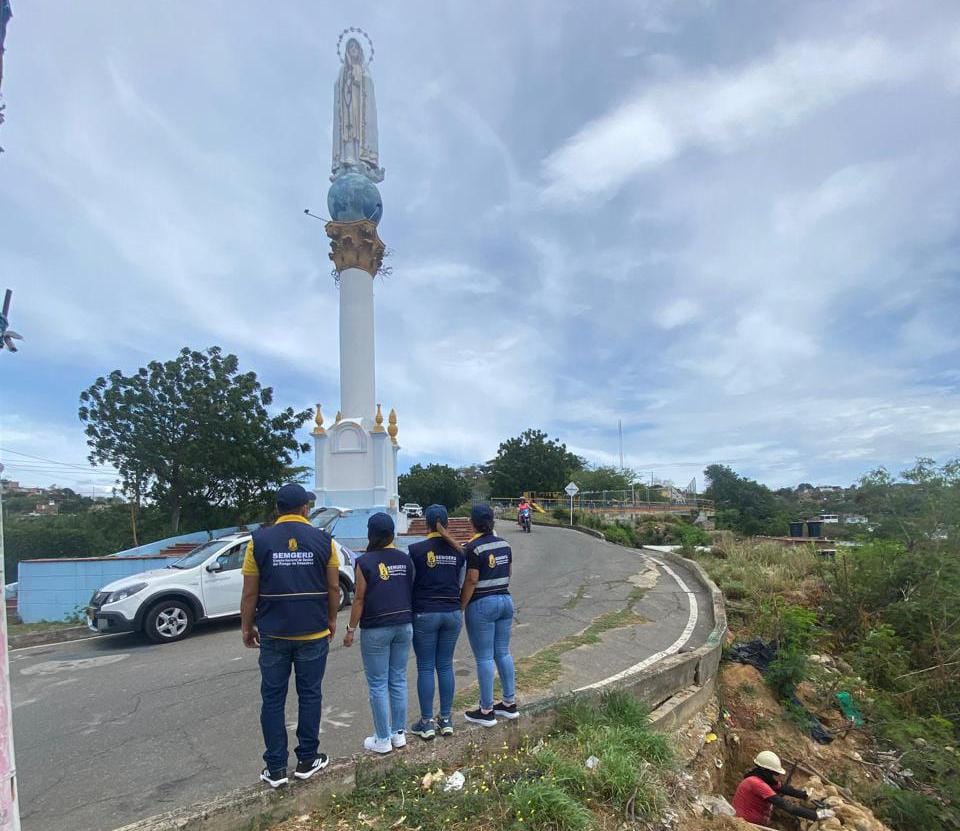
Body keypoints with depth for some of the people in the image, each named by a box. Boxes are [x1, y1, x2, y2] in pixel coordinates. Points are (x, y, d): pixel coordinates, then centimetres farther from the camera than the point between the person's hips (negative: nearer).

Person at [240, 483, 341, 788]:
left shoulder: (259, 540, -5)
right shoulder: (323, 540, -5)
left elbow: (250, 593, -3)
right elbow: (333, 588, -1)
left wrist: (247, 627, 10)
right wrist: (332, 620, 13)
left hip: (273, 634, 0)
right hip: (314, 633, 0)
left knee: (273, 700, 12)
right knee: (310, 696, 13)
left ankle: (275, 769, 19)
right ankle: (307, 761, 24)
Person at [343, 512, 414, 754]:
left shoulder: (365, 561, -10)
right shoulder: (405, 559, 3)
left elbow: (359, 599, -9)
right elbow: (411, 592, 8)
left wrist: (351, 629, -1)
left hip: (375, 629, -4)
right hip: (404, 625, 5)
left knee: (378, 684, 7)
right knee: (398, 680, 15)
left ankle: (383, 740, 15)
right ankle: (399, 733, 24)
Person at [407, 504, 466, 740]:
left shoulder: (416, 550, -11)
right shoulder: (458, 551, 0)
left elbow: (409, 583, -3)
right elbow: (460, 583, 7)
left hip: (424, 613, -3)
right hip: (452, 613, 3)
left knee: (425, 668, 7)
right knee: (446, 666, 13)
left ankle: (427, 723, 15)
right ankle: (446, 719, 21)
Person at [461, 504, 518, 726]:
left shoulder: (474, 548, -15)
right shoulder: (504, 544, 5)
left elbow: (471, 581, -17)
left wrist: (460, 607, -9)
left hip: (482, 604, -7)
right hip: (505, 600, 7)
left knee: (484, 657, 2)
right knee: (503, 652, 16)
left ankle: (486, 711, 11)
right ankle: (510, 703, 24)